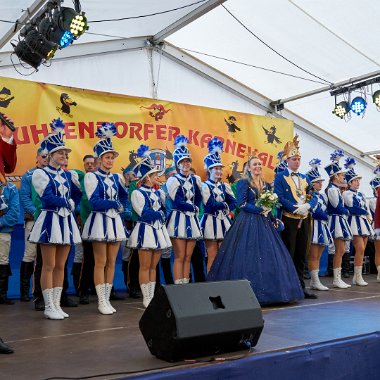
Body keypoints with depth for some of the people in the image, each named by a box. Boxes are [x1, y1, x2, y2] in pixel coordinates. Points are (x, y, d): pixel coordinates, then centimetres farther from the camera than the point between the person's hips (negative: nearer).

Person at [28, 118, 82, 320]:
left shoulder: (68, 175, 15)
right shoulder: (40, 173, -4)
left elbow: (78, 194, 18)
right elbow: (48, 198, -15)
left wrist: (71, 206, 0)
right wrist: (68, 202, -7)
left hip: (66, 222, 6)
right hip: (50, 221, -6)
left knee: (60, 266, 8)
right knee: (49, 266, -2)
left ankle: (56, 304, 15)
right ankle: (49, 307, 4)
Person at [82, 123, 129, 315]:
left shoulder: (117, 178, 15)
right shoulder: (91, 177, -2)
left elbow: (124, 199, 13)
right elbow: (94, 202, -12)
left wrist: (121, 207, -6)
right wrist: (114, 204, -10)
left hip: (115, 221, 6)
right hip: (100, 221, -5)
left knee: (112, 262, 7)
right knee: (101, 263, -3)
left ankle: (107, 299, 14)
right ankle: (101, 301, 3)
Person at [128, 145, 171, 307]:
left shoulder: (159, 192, 15)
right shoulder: (137, 193, -7)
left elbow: (165, 208, 19)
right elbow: (144, 213, -15)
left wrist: (157, 215, 0)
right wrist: (159, 214, -5)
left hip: (158, 230, 7)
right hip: (146, 231, -7)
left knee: (153, 266, 10)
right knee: (145, 266, -2)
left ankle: (152, 296, 16)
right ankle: (146, 298, 4)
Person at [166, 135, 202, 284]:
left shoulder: (195, 180, 13)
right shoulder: (173, 180, -3)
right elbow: (178, 202, -10)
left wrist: (196, 208, 5)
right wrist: (193, 207, -4)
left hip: (192, 220, 5)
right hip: (178, 219, -5)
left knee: (188, 257, 7)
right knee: (179, 257, -6)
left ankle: (185, 285, 12)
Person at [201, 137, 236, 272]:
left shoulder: (224, 186, 14)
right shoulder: (205, 186, -3)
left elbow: (233, 203, 6)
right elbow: (210, 204, -15)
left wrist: (220, 206, -10)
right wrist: (224, 205, -3)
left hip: (224, 222, 5)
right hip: (211, 223, -5)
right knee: (212, 257, -1)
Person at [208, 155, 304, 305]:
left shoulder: (266, 185, 16)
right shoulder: (244, 183, -2)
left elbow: (270, 204, 18)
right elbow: (242, 204, -11)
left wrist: (273, 218, 2)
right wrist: (260, 210, -17)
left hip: (264, 223, 6)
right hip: (248, 223, -6)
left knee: (268, 256, 2)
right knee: (249, 256, -7)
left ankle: (267, 291, 8)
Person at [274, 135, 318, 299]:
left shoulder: (304, 178, 17)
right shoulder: (280, 176, -1)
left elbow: (313, 197, 10)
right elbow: (280, 197, -12)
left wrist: (307, 206, -12)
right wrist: (296, 208, -19)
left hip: (304, 219, 6)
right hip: (289, 219, -5)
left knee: (301, 255, 10)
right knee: (289, 254, -2)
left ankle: (300, 287, 17)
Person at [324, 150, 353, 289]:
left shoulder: (336, 188, 16)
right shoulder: (332, 189, -13)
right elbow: (337, 207, -14)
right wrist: (347, 212, 0)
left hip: (340, 220, 9)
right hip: (336, 220, -9)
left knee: (340, 250, 8)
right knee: (340, 250, -8)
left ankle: (338, 278, 12)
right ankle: (336, 279, -4)